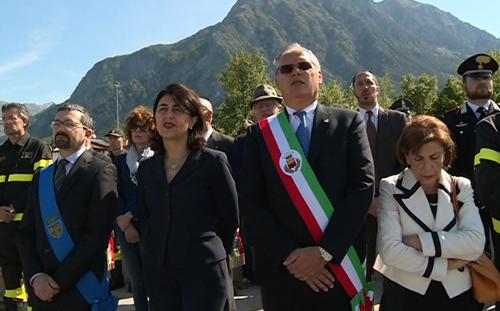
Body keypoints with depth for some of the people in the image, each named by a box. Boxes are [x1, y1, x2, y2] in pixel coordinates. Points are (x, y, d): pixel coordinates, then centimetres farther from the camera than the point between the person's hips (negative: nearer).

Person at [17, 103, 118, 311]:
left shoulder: (101, 172, -8)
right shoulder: (42, 177, 11)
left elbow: (97, 235, -15)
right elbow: (26, 232, 7)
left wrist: (59, 281, -14)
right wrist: (35, 276, -8)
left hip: (82, 293, -5)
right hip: (43, 292, 5)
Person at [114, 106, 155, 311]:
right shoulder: (120, 161, 11)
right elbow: (117, 195, 6)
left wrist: (130, 215, -9)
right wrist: (126, 225, -6)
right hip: (126, 227, 4)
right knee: (136, 281, 8)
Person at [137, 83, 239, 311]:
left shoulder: (213, 161, -7)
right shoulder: (146, 168, 7)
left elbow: (229, 218, -2)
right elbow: (145, 219, 15)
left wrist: (209, 253, 7)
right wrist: (153, 255, 9)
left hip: (203, 271, -4)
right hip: (157, 273, 4)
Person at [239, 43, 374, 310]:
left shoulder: (348, 123, 3)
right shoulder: (259, 134, 4)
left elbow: (363, 185, -6)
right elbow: (250, 203, -2)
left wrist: (325, 251, -13)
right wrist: (289, 256, -12)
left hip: (340, 267, 0)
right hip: (282, 271, 1)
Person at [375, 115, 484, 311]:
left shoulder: (462, 188, 0)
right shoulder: (391, 189, -8)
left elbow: (475, 242, -13)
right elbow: (389, 251, -18)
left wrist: (420, 241, -19)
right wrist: (444, 266, -14)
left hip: (457, 294, 3)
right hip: (405, 295, -2)